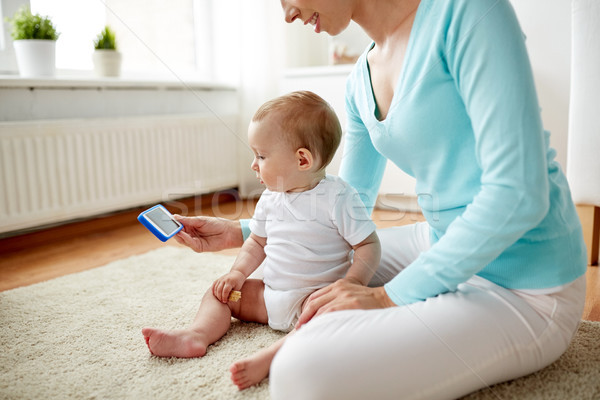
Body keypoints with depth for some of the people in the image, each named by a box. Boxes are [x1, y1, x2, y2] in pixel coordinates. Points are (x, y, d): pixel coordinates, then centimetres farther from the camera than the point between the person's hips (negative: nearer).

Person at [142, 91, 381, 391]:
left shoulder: (338, 197, -15)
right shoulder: (270, 198, 4)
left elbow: (369, 245, -13)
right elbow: (258, 242, 15)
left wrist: (353, 282, -28)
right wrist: (239, 272, -1)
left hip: (315, 296, -6)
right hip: (269, 294, 7)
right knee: (220, 291, 3)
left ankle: (268, 358, -47)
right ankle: (197, 335, -17)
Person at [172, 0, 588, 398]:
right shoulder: (361, 80, 7)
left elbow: (518, 194, -23)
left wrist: (392, 295, -20)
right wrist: (241, 231, 11)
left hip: (523, 290, -8)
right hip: (446, 248, 8)